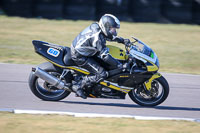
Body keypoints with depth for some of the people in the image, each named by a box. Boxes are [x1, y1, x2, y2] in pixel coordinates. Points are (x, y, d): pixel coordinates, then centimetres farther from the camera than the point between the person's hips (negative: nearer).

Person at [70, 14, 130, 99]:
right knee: (102, 74, -13)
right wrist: (118, 64, -21)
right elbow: (104, 55, -27)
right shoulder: (98, 37, -27)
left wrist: (123, 40, 11)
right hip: (79, 56, -10)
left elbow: (111, 36, 21)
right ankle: (78, 86, -7)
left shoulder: (96, 27, 1)